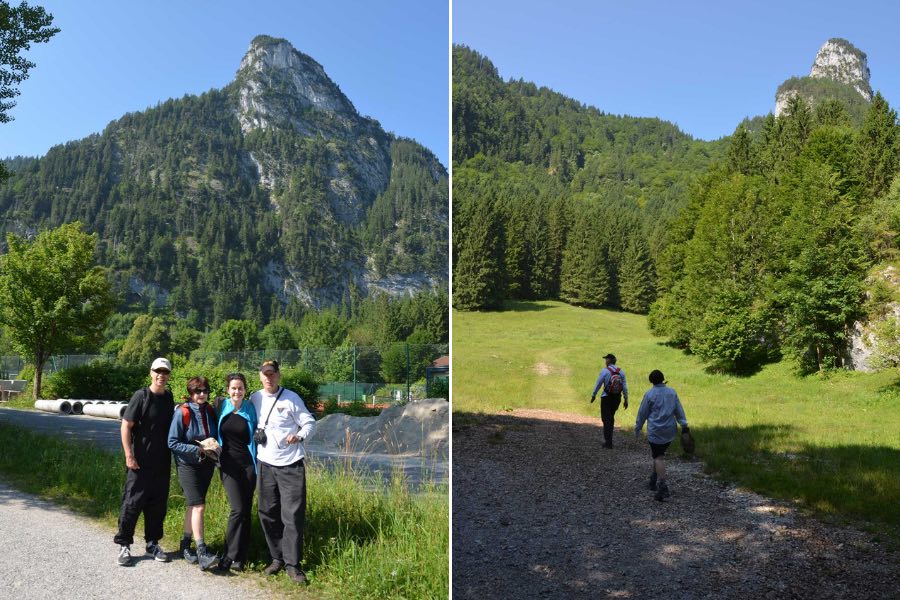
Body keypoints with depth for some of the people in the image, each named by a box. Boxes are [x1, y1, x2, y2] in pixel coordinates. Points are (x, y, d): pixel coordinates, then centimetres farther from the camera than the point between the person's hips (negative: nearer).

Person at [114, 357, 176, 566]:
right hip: (140, 463, -5)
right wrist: (129, 455, -15)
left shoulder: (169, 398, 7)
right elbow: (125, 426, -10)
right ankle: (124, 545, 14)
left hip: (162, 463, 5)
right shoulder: (141, 396, -9)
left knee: (158, 505, 12)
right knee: (132, 503, 1)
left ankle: (152, 543, 24)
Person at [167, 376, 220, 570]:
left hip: (207, 464, 5)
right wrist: (199, 450, -17)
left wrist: (214, 446, -3)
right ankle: (202, 552, -10)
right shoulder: (182, 412, -11)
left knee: (193, 505, 14)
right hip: (187, 464, -5)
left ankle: (185, 544, 28)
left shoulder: (210, 411, 5)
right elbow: (173, 443, -13)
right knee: (198, 506, -13)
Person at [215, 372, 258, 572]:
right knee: (238, 509, -11)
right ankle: (230, 555, 1)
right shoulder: (221, 406, 2)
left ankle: (239, 558, 12)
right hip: (229, 464, -1)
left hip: (248, 464, 1)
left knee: (246, 510, 3)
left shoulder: (250, 409, 2)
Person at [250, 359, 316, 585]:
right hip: (266, 464, 3)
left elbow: (310, 423, -1)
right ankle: (277, 558, 24)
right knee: (268, 513, 8)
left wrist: (299, 436, -20)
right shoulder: (254, 399, 6)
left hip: (291, 465, -3)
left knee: (293, 515, -4)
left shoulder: (291, 398, -4)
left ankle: (292, 564, 5)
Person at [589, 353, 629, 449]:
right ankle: (608, 438, 32)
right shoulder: (621, 372, -1)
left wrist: (593, 395, 7)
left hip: (606, 398, -5)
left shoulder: (604, 371, -13)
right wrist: (626, 399, 9)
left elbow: (598, 384, -7)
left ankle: (608, 443, -1)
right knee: (611, 417, 21)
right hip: (617, 398, 5)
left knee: (606, 419, 3)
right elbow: (625, 387, 0)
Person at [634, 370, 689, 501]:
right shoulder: (672, 392, 6)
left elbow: (642, 413, -2)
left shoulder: (649, 394, -7)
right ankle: (654, 480, 26)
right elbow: (679, 410, 6)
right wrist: (684, 425, 9)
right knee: (657, 454, 20)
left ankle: (662, 487, -13)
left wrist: (637, 429, 8)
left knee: (658, 457, -4)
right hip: (670, 431, 5)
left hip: (655, 431, -5)